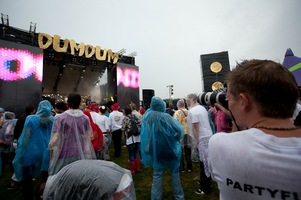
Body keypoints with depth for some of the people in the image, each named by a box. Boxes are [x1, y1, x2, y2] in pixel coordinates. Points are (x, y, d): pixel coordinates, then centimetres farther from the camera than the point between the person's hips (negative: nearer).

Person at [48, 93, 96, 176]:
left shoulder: (60, 118, -10)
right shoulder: (85, 118, -5)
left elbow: (55, 138, -5)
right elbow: (88, 138, 2)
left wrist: (52, 150, 12)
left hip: (64, 154, -1)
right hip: (81, 155, 2)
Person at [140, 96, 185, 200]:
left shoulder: (147, 115, -10)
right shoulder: (166, 117, -20)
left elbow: (145, 134, 3)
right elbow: (179, 129, -18)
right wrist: (176, 140, -2)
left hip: (156, 150, 2)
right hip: (170, 148, -2)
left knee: (157, 174, 15)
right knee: (174, 172, 17)